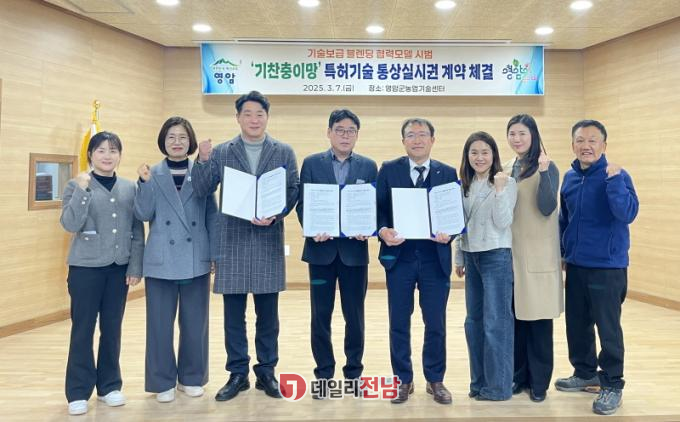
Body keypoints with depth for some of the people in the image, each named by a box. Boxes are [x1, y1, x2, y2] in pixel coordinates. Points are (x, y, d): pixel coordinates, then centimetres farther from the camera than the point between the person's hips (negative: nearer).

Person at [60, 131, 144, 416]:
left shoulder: (130, 188, 6)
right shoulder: (76, 185, -1)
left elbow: (138, 231, 6)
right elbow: (70, 224, -12)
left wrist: (136, 266, 0)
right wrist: (82, 190, -20)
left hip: (119, 267, 2)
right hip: (86, 266, -2)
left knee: (112, 328, 10)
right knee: (82, 328, 4)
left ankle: (109, 385, 24)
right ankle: (79, 392, 15)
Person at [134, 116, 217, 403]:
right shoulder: (153, 174, 3)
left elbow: (212, 215, 4)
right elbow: (143, 214, -4)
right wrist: (144, 183, -17)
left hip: (196, 259, 1)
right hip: (161, 260, 0)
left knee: (195, 322, 9)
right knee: (160, 323, 5)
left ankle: (191, 378, 25)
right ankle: (163, 382, 20)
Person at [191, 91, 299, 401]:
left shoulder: (284, 152, 6)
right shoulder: (220, 153, 6)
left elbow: (293, 191, 0)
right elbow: (201, 190, 0)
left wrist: (275, 215, -16)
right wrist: (202, 160, -16)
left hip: (268, 240, 0)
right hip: (232, 241, 1)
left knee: (268, 314, 8)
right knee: (233, 314, 7)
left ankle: (266, 372, 22)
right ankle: (237, 374, 20)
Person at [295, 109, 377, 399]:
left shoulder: (369, 166, 6)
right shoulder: (311, 163, 5)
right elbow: (302, 204, 1)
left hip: (354, 249, 0)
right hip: (321, 248, 0)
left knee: (354, 315, 8)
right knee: (321, 315, 7)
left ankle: (353, 372, 24)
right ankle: (324, 374, 21)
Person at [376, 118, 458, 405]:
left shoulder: (448, 173, 6)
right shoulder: (388, 170, 4)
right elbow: (377, 208, 2)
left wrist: (449, 233, -15)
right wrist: (383, 231, -17)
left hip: (435, 258, 1)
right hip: (399, 256, 0)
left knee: (436, 323, 8)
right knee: (399, 323, 8)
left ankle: (435, 380, 25)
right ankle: (403, 380, 23)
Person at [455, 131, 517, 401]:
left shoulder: (507, 183, -7)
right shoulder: (465, 185, 10)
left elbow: (502, 223, -15)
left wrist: (500, 189, -21)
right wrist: (459, 257, 14)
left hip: (497, 256, -6)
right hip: (472, 257, 6)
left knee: (496, 322, -2)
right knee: (474, 321, 12)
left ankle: (498, 386, 10)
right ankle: (479, 381, 25)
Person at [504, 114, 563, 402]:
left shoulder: (547, 168, -5)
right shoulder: (506, 169, 12)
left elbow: (547, 209, -16)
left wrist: (543, 172, -23)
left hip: (537, 254, -5)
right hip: (510, 252, 5)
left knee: (538, 317, 0)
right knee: (514, 315, 9)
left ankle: (539, 381, 12)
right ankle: (519, 375, 22)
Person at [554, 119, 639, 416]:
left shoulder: (616, 176, -11)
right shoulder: (569, 177, 7)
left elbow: (627, 214, -25)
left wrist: (613, 180, -31)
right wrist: (561, 252, 18)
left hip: (607, 266, -6)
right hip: (576, 265, 6)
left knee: (608, 327, 2)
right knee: (576, 324, 15)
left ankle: (612, 385, 17)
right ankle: (585, 373, 33)